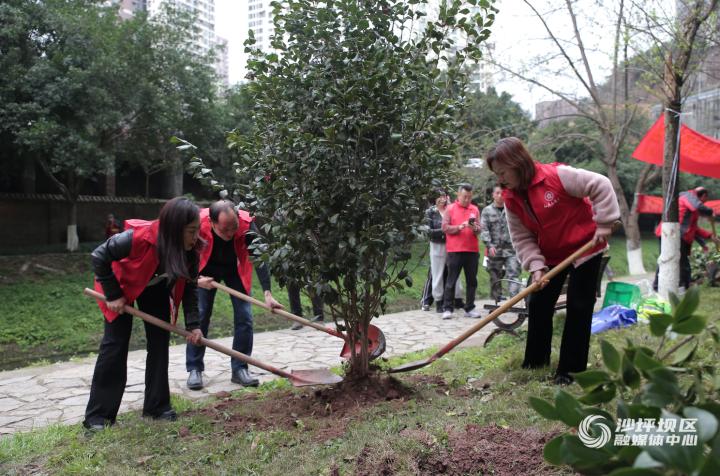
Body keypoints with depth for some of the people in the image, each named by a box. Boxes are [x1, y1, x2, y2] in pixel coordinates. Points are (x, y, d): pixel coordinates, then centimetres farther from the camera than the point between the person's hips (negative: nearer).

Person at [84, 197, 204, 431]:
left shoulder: (189, 250, -25)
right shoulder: (138, 237, -41)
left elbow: (189, 286, -14)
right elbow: (99, 256, -27)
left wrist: (193, 324, -22)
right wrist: (113, 295, -24)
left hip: (156, 288, 5)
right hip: (123, 284, -4)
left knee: (160, 341, 1)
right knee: (115, 345, -6)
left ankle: (157, 406, 12)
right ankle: (97, 414, 4)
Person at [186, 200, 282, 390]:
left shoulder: (247, 224, -35)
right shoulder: (198, 223, -34)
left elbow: (259, 257, -33)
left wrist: (267, 293, -42)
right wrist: (195, 278, -28)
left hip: (236, 268, 1)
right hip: (206, 269, 0)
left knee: (244, 317, -6)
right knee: (199, 316, -5)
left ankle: (239, 369, 6)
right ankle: (194, 369, 9)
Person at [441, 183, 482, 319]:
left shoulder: (475, 209, 11)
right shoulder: (450, 208, 4)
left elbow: (479, 230, 8)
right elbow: (445, 228, -4)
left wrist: (474, 228, -14)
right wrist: (460, 227, -16)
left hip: (472, 250, 3)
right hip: (454, 250, -3)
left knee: (472, 281, 6)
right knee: (451, 280, -1)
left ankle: (470, 308, 13)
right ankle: (447, 309, 2)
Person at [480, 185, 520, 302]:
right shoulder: (487, 210, 5)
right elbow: (484, 230, -2)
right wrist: (489, 245, -14)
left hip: (511, 249, 0)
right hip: (495, 250, 1)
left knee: (513, 275, -10)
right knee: (495, 277, 8)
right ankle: (497, 300, 18)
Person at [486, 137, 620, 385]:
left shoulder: (557, 175, -25)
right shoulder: (511, 199, -6)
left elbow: (601, 186, -20)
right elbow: (522, 238, -5)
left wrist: (603, 224, -22)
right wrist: (536, 266, -19)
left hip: (585, 247, -5)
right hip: (551, 255, 6)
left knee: (578, 308, -3)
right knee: (538, 304, 5)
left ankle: (570, 369, 6)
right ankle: (536, 358, 23)